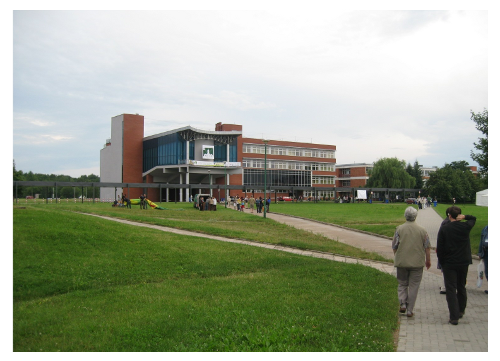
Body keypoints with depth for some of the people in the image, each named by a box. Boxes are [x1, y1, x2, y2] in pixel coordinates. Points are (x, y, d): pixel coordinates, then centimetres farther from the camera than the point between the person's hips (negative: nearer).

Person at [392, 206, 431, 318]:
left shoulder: (399, 229, -4)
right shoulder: (422, 230, -3)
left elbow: (394, 247, -1)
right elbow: (427, 247, 1)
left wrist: (396, 258, 15)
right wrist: (428, 260, 14)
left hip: (402, 262, 0)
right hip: (417, 263, 0)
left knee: (402, 284, 15)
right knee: (413, 286, 8)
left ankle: (402, 304, -2)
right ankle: (409, 310, 9)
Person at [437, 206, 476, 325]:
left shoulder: (443, 229, -12)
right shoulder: (466, 227, -4)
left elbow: (440, 248, -10)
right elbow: (473, 218, 19)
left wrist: (441, 262, 3)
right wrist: (464, 217, -2)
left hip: (449, 264, -3)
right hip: (464, 263, 3)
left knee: (451, 290, 0)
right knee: (461, 288, 20)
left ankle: (454, 317, -3)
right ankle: (461, 311, 34)